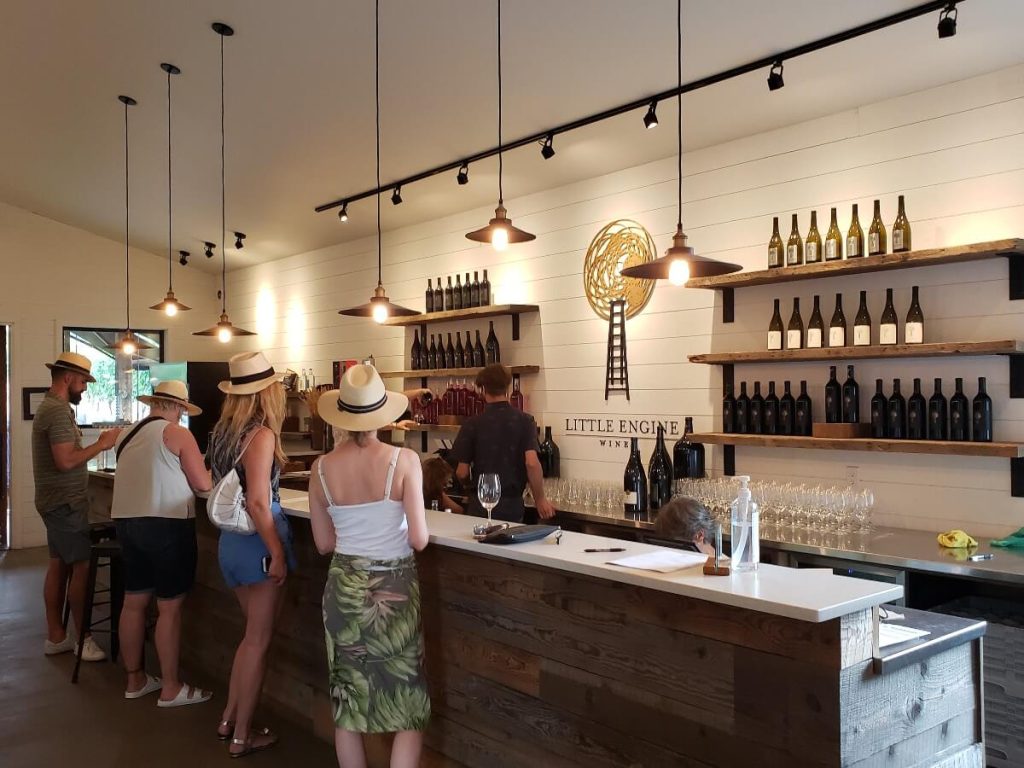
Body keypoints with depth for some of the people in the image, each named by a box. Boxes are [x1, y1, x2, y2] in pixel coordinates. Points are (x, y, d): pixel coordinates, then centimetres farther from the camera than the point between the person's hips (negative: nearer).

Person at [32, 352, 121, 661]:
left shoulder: (50, 407, 15)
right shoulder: (59, 411, -18)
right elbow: (66, 461, -25)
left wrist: (97, 445, 6)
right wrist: (101, 444, -16)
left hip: (57, 501, 10)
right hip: (66, 503, -10)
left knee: (58, 566, 12)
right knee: (81, 567, -6)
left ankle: (55, 637, 17)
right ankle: (83, 637, 2)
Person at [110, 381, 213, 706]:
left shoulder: (127, 434, 11)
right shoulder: (178, 434, -9)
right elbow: (203, 484, -9)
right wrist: (200, 464, 11)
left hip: (127, 521, 7)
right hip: (166, 525, -7)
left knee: (133, 602, 14)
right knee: (169, 607, 0)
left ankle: (135, 679, 26)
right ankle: (171, 688, 7)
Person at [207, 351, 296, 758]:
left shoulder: (223, 431, 5)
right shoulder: (262, 435, -18)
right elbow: (258, 502, -24)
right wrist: (278, 554, -17)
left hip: (230, 540, 7)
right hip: (257, 541, -7)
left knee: (252, 633, 22)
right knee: (259, 639, 7)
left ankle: (229, 718, 31)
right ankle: (243, 736, 17)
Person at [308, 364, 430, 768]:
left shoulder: (322, 468, -6)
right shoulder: (403, 460, -16)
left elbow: (324, 544, 3)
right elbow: (419, 539, -14)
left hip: (344, 587, 3)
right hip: (395, 587, -3)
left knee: (347, 699, 18)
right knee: (407, 704, 10)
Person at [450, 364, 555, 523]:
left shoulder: (472, 425, -6)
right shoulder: (524, 421, -5)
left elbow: (462, 472, -4)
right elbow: (532, 463, -16)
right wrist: (540, 498, -4)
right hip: (512, 505, 1)